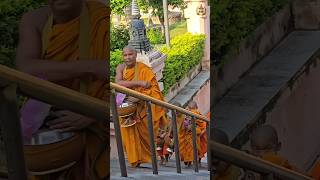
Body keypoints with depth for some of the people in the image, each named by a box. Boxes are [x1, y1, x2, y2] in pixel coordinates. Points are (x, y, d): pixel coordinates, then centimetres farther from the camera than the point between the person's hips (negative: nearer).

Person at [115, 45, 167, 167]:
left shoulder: (144, 70, -12)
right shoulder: (121, 68, -1)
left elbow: (153, 89, -17)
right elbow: (118, 83, -19)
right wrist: (139, 83, -26)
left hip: (144, 108, -3)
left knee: (145, 134, 1)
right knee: (129, 133, -2)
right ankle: (135, 160, 5)